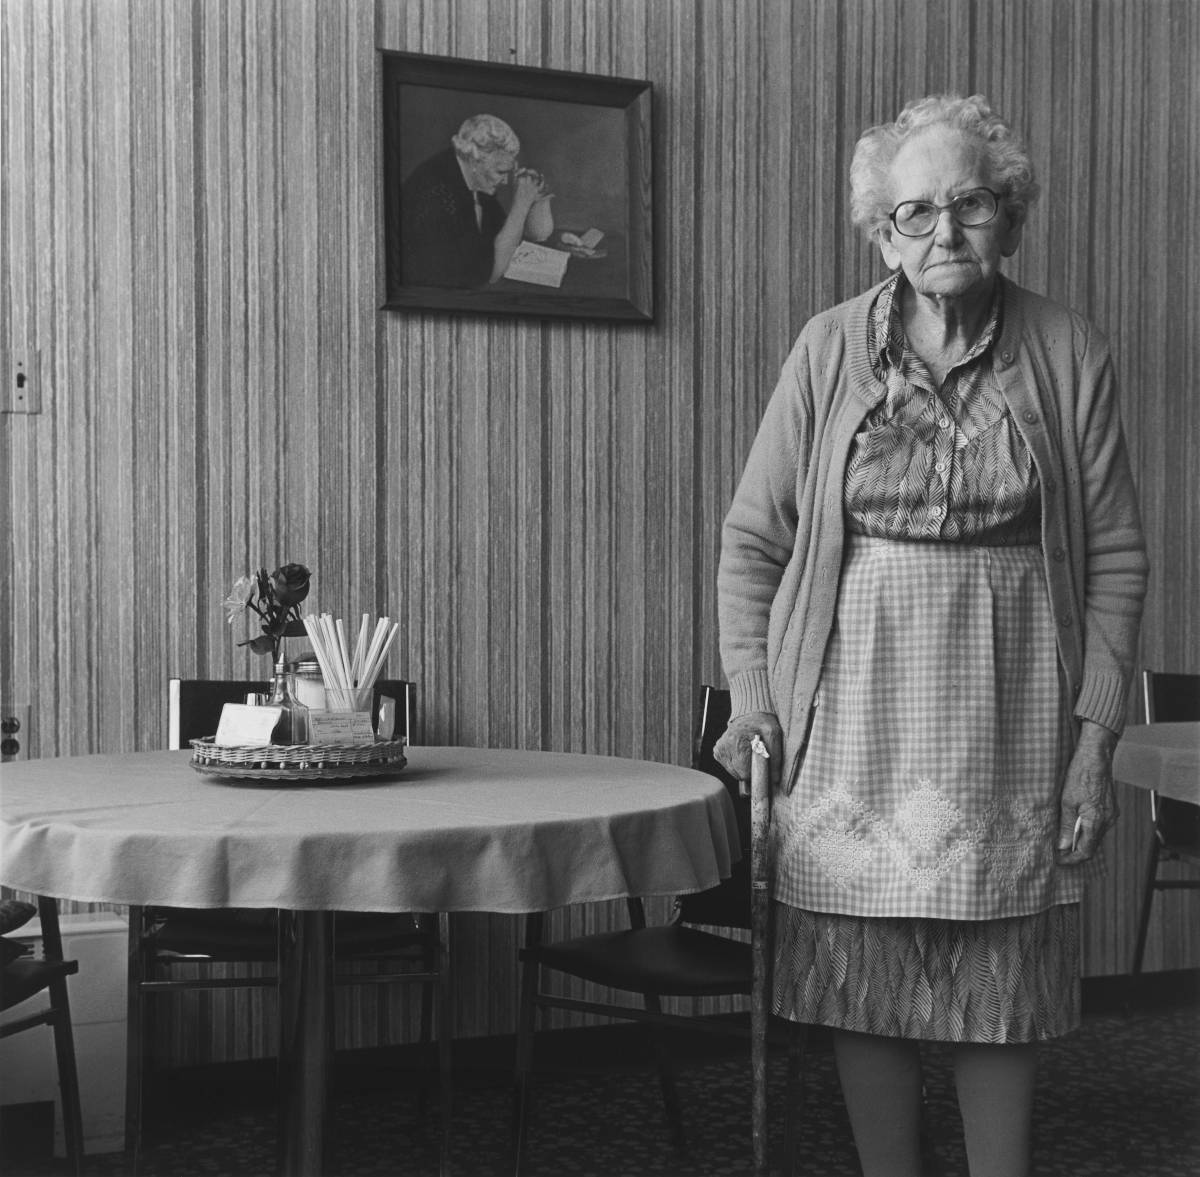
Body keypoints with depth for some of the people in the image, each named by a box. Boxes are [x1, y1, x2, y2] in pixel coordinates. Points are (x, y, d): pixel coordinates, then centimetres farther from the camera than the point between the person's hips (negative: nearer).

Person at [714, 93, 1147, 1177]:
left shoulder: (1069, 355, 2)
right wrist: (753, 695, -3)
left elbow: (1117, 558, 3)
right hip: (854, 710, 1)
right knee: (864, 992, 5)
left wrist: (1097, 732, -3)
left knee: (1001, 1001, 6)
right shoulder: (831, 348, 2)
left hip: (1008, 711, 0)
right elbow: (753, 537, 5)